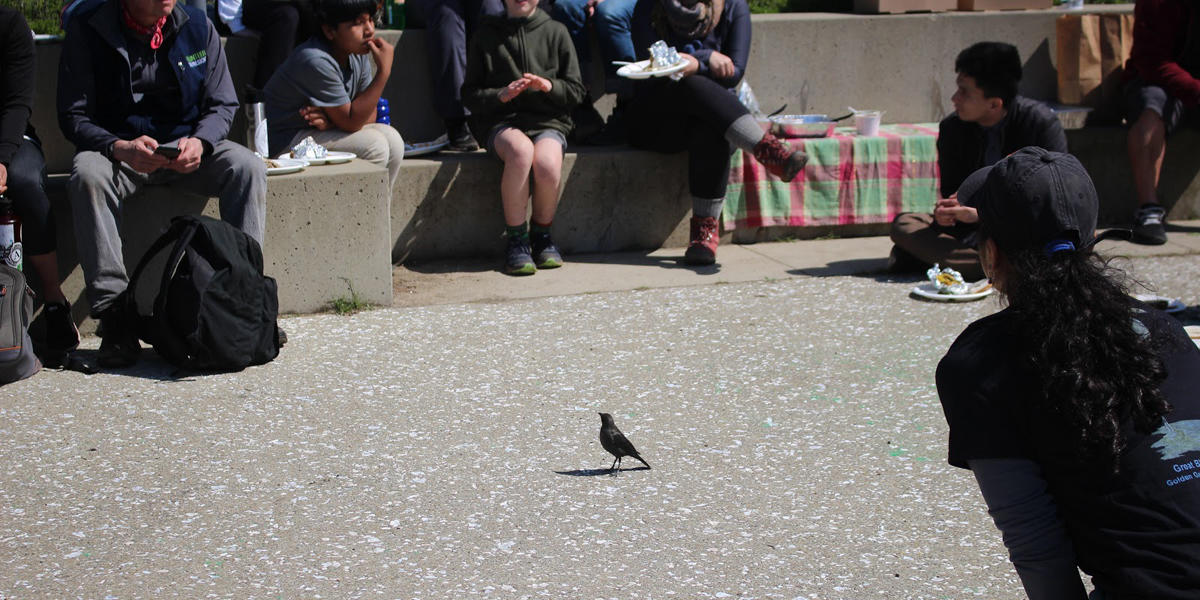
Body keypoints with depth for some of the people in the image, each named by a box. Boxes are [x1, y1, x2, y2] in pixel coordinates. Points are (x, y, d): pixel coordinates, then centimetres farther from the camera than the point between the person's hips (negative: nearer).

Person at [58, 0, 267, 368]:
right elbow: (73, 116, -10)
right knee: (87, 175, -35)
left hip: (186, 147, 3)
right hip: (116, 147, -2)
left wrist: (199, 142, -20)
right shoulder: (86, 31, -8)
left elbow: (222, 104, 3)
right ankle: (113, 314, -38)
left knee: (248, 167, -25)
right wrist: (121, 148, -30)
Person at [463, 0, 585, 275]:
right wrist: (502, 94, -11)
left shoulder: (555, 32, 11)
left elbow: (576, 90, 10)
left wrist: (548, 86, -10)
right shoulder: (487, 35, 10)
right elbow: (469, 94, 8)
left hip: (548, 121, 1)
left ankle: (542, 235, -6)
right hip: (500, 121, -1)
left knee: (547, 163, -33)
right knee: (521, 150, -36)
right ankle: (516, 240, -24)